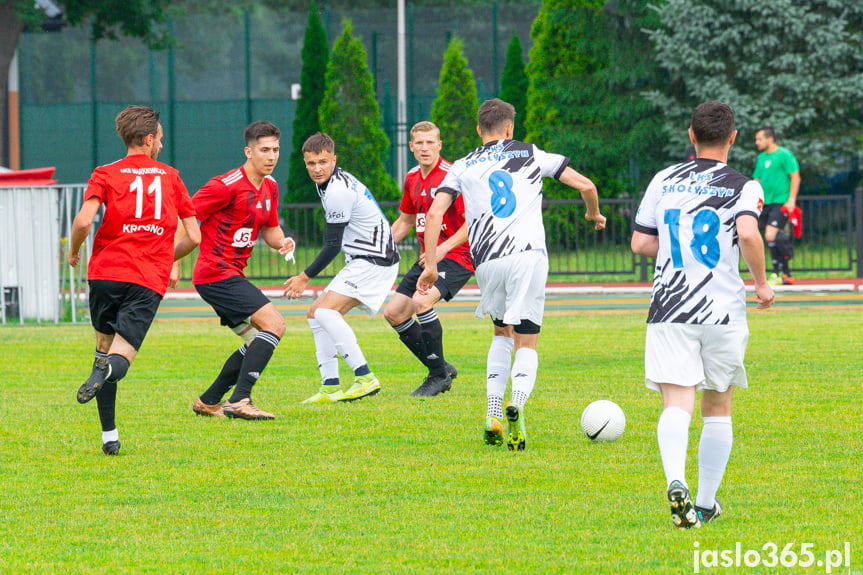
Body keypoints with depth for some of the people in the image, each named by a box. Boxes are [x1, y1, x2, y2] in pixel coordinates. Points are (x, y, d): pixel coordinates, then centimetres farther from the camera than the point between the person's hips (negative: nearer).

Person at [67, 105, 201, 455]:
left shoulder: (105, 175, 8)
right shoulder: (171, 178, 15)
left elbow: (84, 221, -9)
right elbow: (194, 237, 14)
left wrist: (73, 251, 11)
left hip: (106, 272, 0)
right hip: (150, 281, 0)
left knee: (105, 346, 17)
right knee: (121, 357, -6)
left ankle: (109, 435, 9)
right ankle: (109, 368, -46)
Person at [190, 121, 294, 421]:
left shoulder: (269, 187, 12)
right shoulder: (227, 185, -15)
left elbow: (269, 228, 23)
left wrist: (282, 242, 0)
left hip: (232, 276, 10)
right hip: (218, 274, -10)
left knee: (258, 342, 12)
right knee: (274, 324, -18)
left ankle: (208, 402, 19)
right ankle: (239, 400, -23)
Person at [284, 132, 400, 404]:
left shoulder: (338, 192, -19)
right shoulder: (337, 181, 13)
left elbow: (333, 246, -14)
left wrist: (305, 278, -4)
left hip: (373, 261, -11)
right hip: (360, 261, 11)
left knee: (325, 311, -22)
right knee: (316, 315, 11)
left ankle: (365, 379, -26)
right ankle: (330, 387, 9)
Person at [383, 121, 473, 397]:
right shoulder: (412, 179, 11)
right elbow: (405, 220, 26)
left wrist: (445, 247, -26)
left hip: (456, 257, -9)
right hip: (427, 258, 9)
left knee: (421, 301, -29)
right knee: (394, 312, 3)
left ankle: (439, 375, -15)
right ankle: (440, 369, 15)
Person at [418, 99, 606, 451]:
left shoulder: (462, 167, 16)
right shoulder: (531, 155, 14)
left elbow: (434, 213, 4)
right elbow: (585, 185, 12)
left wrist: (431, 265, 7)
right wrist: (594, 214, 32)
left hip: (487, 263, 2)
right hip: (528, 256, -2)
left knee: (503, 333, 25)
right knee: (526, 344, 3)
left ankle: (493, 415, 10)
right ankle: (516, 404, -28)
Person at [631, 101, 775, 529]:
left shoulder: (665, 180, 9)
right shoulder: (742, 187, -1)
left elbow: (640, 243, 11)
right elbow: (748, 234, -19)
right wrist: (762, 282, -4)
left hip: (669, 310, 1)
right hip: (723, 310, -1)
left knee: (677, 404, -9)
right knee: (718, 408, 15)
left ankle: (676, 481, -36)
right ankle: (706, 502, 19)